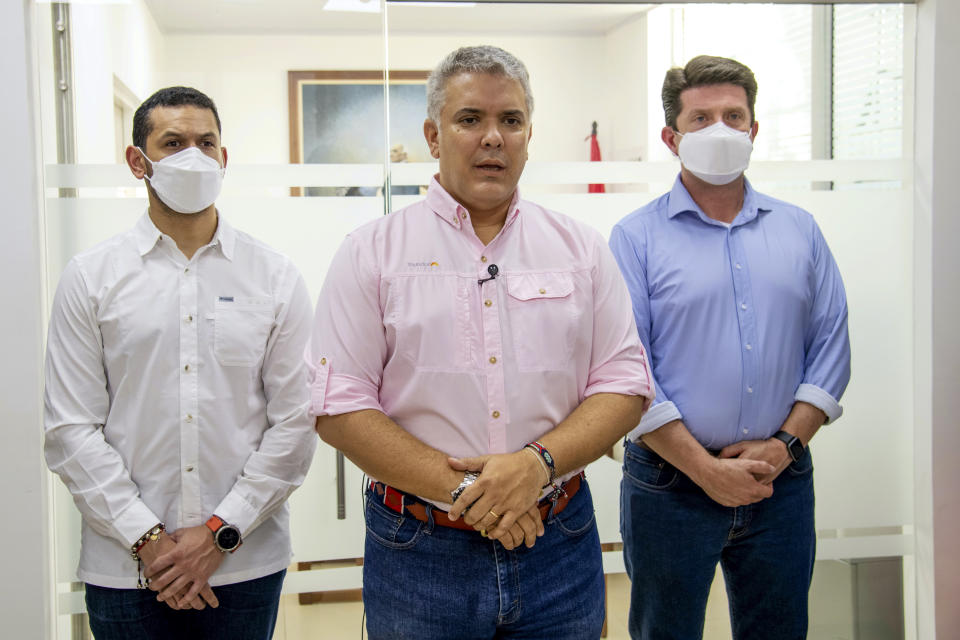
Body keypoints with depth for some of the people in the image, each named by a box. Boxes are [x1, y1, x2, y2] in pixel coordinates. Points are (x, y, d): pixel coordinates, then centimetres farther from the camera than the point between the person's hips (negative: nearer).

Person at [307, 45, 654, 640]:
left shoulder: (583, 248, 6)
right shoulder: (373, 251, -1)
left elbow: (625, 386, 2)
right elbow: (339, 407, -7)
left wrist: (538, 463, -15)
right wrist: (460, 491, -15)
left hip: (560, 546, 2)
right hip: (418, 555, -2)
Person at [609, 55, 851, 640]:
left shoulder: (800, 231, 9)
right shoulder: (637, 238, -3)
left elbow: (831, 346, 6)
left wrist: (785, 444, -7)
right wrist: (707, 469, -13)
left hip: (783, 483, 3)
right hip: (670, 485, -3)